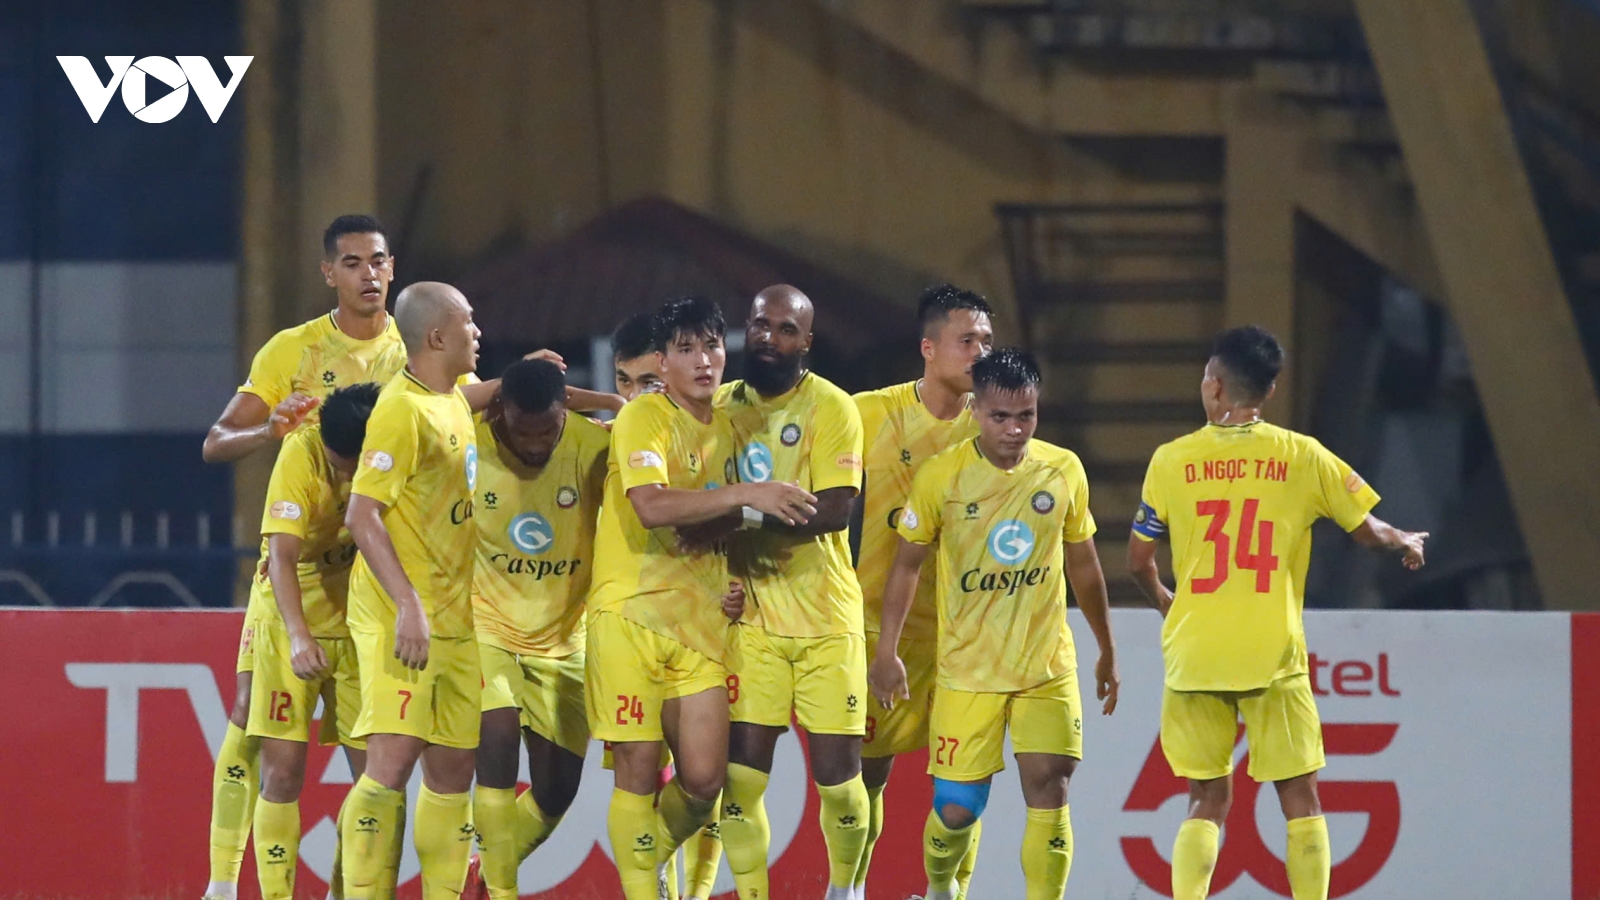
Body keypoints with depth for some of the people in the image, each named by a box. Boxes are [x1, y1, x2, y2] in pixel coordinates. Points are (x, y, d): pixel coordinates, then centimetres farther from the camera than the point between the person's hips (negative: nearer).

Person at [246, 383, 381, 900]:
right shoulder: (301, 454, -21)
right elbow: (281, 555, -28)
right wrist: (299, 636, -41)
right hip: (293, 623, -3)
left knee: (374, 771, -2)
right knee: (283, 770, -8)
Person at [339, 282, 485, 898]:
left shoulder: (455, 400, 13)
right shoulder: (402, 412, -15)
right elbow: (362, 516, -20)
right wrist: (408, 606, -26)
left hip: (456, 617, 9)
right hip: (402, 615, -9)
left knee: (452, 770, 8)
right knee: (393, 760, -16)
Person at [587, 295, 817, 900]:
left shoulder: (724, 428, 13)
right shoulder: (644, 417, -8)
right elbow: (652, 507, -24)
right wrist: (747, 495, -28)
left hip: (699, 620, 6)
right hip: (633, 612, -6)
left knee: (704, 779, 0)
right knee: (639, 769, -4)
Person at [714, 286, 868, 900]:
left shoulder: (830, 408, -5)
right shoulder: (724, 405, 8)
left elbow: (834, 510, -16)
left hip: (827, 618, -3)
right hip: (753, 617, 3)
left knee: (836, 772, 0)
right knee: (741, 774, -6)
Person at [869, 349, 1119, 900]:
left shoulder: (1064, 471, -1)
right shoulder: (941, 476, -8)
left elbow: (1083, 565, 12)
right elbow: (907, 564, 2)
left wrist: (1107, 652, 18)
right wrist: (886, 652, 0)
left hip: (1048, 667, 2)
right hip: (966, 668, -2)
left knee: (1048, 788, -10)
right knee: (956, 807, 0)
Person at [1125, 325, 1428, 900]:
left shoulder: (1171, 460, 2)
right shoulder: (1301, 456, 0)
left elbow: (1138, 561, 9)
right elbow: (1366, 530, 8)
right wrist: (1408, 544, 30)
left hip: (1193, 654, 1)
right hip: (1273, 654, -1)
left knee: (1207, 800, 9)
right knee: (1299, 798, 7)